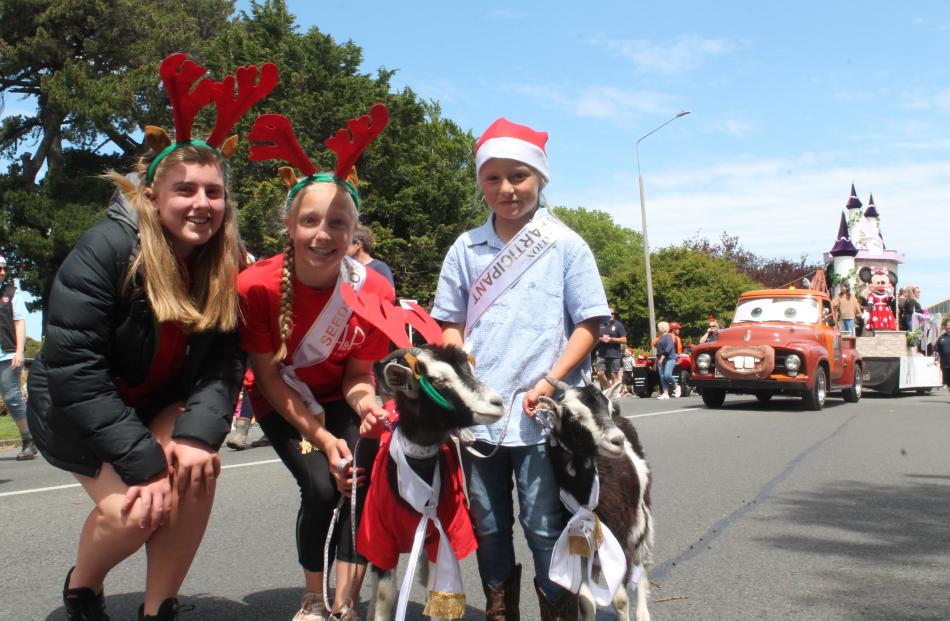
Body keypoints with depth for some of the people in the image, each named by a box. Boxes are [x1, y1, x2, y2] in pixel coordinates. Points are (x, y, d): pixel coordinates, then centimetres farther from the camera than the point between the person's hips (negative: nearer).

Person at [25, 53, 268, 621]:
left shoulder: (224, 265, -11)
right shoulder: (106, 250, -25)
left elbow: (224, 364, -14)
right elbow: (73, 368, -28)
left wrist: (198, 432, -33)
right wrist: (143, 458, -31)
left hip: (163, 405, 4)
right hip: (75, 408, -3)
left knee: (196, 472, -25)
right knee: (135, 507, -23)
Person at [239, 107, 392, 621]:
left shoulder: (374, 291, -22)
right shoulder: (257, 285, -26)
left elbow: (357, 376, -9)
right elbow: (268, 378, -16)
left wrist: (366, 406, -32)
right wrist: (322, 438, -22)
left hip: (339, 400, 2)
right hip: (283, 403, -1)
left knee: (360, 481, -21)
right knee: (321, 487, -19)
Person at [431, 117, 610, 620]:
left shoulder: (565, 245, 0)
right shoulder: (466, 249, 8)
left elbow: (589, 323, -1)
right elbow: (451, 323, 12)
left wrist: (551, 381, -13)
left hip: (540, 413, -3)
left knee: (544, 527, 3)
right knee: (488, 527, 13)